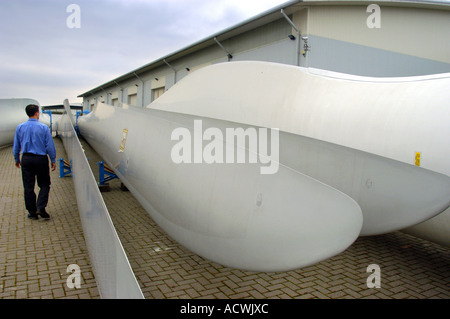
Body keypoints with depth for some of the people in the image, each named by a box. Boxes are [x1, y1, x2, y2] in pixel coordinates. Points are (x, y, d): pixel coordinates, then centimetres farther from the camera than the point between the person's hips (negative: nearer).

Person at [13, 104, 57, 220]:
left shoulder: (20, 127, 3)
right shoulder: (44, 127, -8)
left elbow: (16, 146, 9)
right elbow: (50, 145, -6)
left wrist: (17, 160, 21)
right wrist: (53, 160, 2)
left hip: (26, 159, 3)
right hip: (41, 159, -3)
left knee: (28, 187, 9)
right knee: (44, 184, 9)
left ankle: (32, 212, 14)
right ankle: (41, 208, -6)